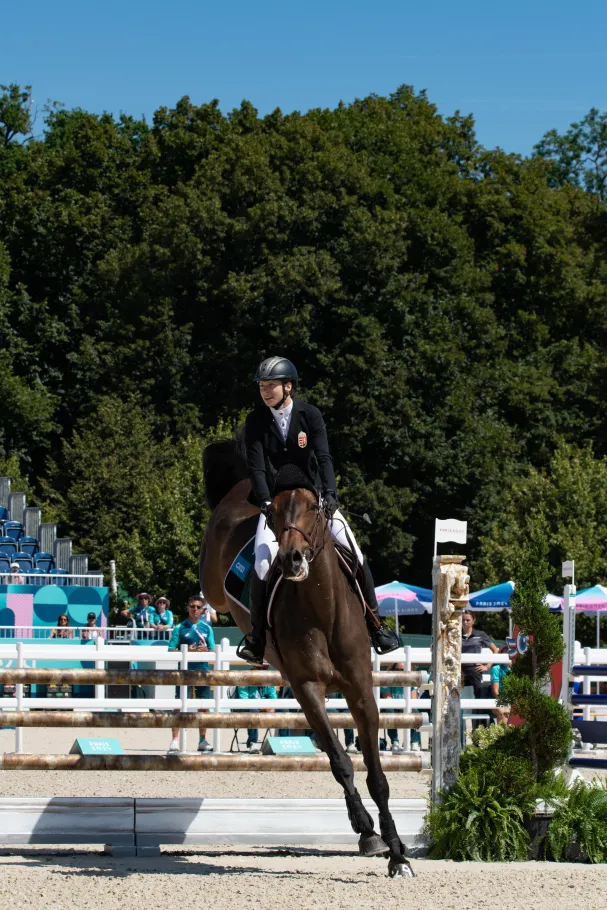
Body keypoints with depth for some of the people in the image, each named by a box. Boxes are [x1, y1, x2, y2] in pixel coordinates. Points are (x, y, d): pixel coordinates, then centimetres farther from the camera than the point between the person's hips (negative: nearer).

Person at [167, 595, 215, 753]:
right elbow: (171, 651, -1)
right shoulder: (180, 628, 2)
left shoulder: (206, 628, 10)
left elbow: (213, 651, 11)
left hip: (202, 670, 3)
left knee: (203, 706, 6)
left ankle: (203, 741, 15)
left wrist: (205, 650, -11)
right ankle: (175, 740, -6)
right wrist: (187, 651, -17)